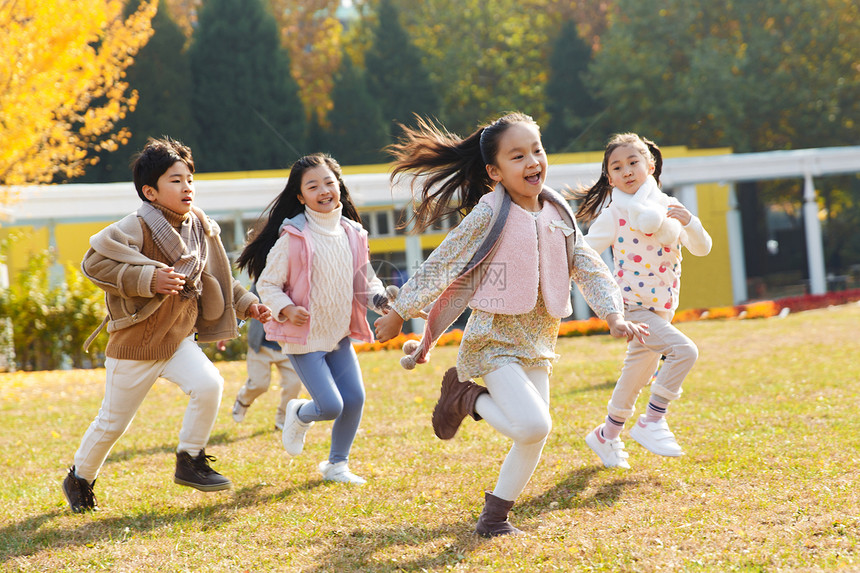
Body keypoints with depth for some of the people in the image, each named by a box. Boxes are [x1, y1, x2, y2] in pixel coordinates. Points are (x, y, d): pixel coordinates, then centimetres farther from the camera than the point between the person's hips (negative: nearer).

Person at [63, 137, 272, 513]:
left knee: (208, 385, -21)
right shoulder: (137, 228, -21)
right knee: (113, 422, 7)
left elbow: (214, 277, 18)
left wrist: (245, 303, 10)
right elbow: (94, 263, -29)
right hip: (135, 344, -5)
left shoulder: (199, 227, 2)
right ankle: (79, 478, 33)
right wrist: (149, 279, -33)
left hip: (179, 339, 5)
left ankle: (190, 462, -1)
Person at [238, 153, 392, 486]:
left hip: (340, 334, 5)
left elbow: (364, 281, 12)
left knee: (355, 398, -1)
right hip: (304, 337, -5)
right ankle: (299, 415, 26)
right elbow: (267, 284, -9)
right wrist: (286, 309, -26)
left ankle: (336, 464, 21)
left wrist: (379, 299, -8)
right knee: (331, 406, -11)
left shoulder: (352, 234, 3)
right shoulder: (293, 237, -13)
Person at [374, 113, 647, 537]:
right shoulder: (489, 215, -13)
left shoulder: (557, 215, 5)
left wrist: (614, 316, -6)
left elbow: (589, 269, 9)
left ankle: (494, 516, 22)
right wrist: (398, 315, -3)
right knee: (533, 425, -23)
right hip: (494, 340, -7)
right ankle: (465, 396, 3)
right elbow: (440, 266, -8)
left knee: (533, 439, 6)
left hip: (537, 343, 7)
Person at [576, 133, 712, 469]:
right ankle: (652, 421, -13)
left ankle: (607, 435, 38)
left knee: (635, 380, 18)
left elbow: (702, 249, 5)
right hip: (633, 308, -7)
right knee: (684, 351, -25)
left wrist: (690, 222, -13)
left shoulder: (669, 208, 7)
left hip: (661, 310, 7)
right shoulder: (614, 214, -9)